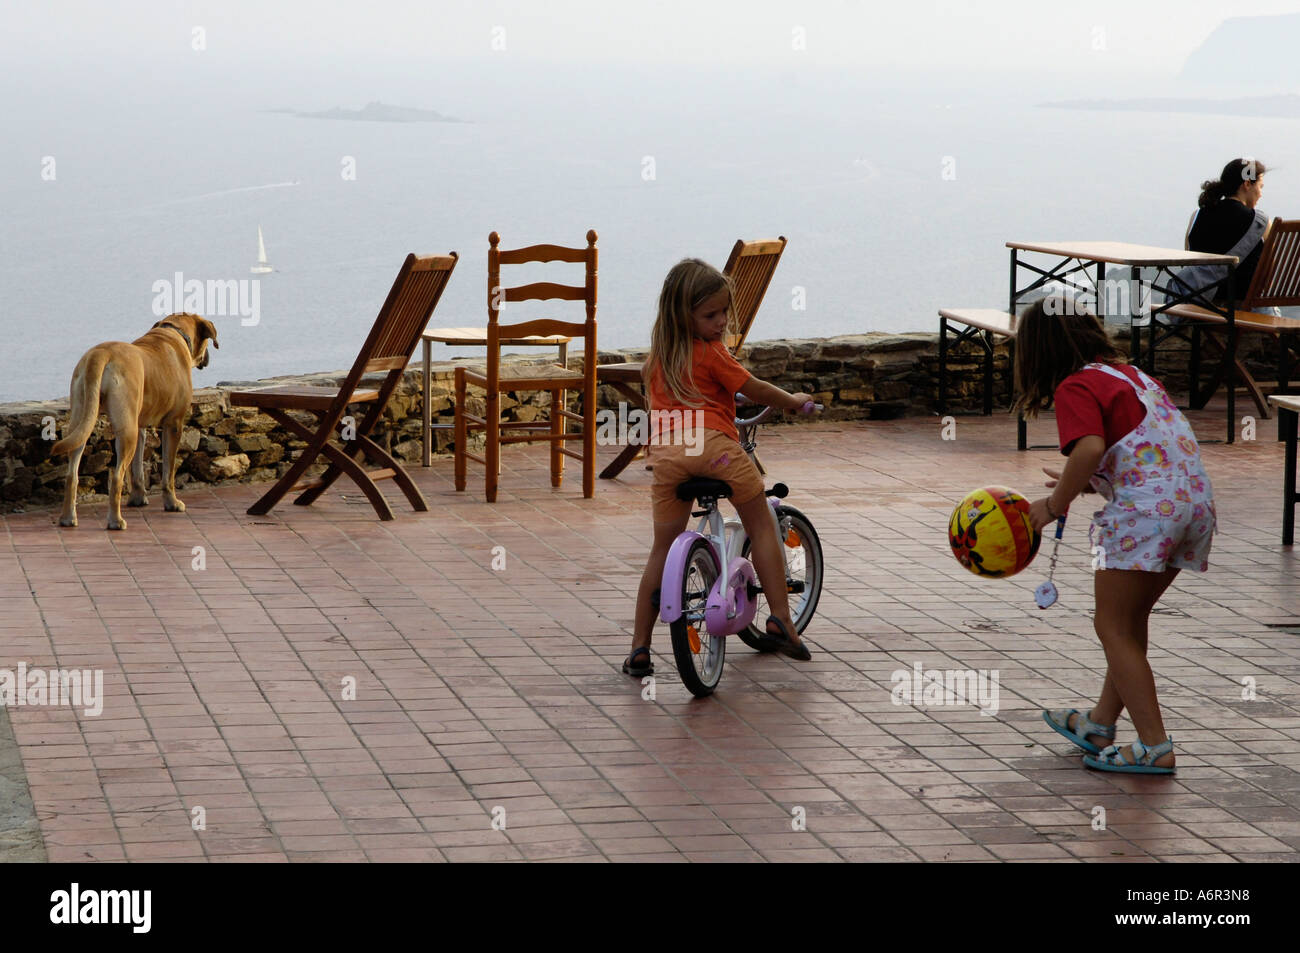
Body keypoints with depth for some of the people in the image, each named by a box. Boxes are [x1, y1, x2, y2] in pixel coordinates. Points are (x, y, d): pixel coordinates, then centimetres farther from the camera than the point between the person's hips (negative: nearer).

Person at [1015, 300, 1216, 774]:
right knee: (1129, 620, 21)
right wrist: (1083, 484, 26)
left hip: (1147, 509, -9)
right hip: (1196, 500, 9)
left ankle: (1154, 747, -3)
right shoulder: (1129, 374, 23)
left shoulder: (1075, 388, -4)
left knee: (1114, 629, 2)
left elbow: (1090, 449, -22)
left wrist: (1055, 505, -11)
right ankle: (1101, 724, 32)